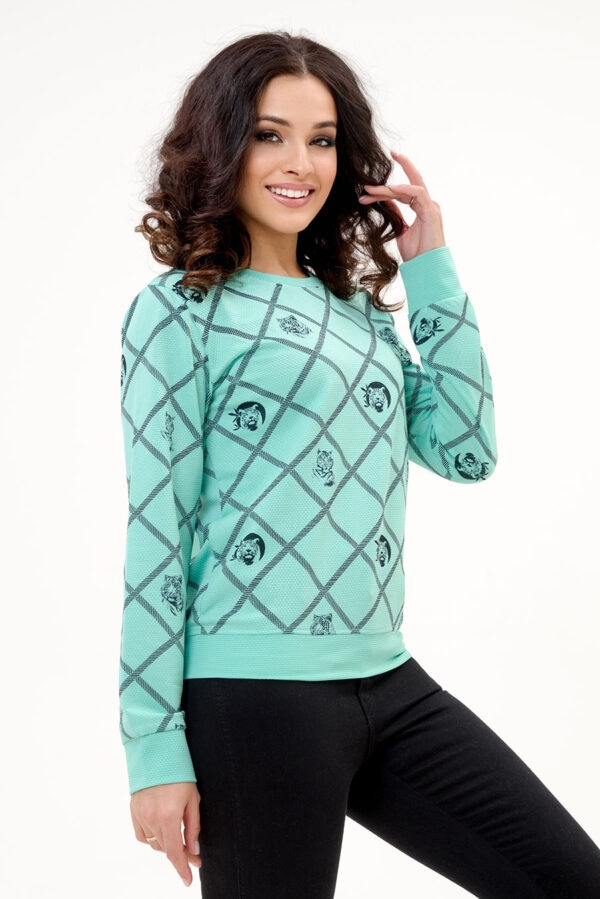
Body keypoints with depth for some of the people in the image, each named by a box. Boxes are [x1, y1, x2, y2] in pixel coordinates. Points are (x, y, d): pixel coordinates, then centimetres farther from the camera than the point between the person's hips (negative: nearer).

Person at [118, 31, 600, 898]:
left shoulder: (360, 307, 15)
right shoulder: (181, 312, -3)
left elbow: (467, 451, 5)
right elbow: (156, 534, -7)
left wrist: (431, 271, 5)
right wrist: (156, 749, -10)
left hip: (388, 681, 6)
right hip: (253, 695, -6)